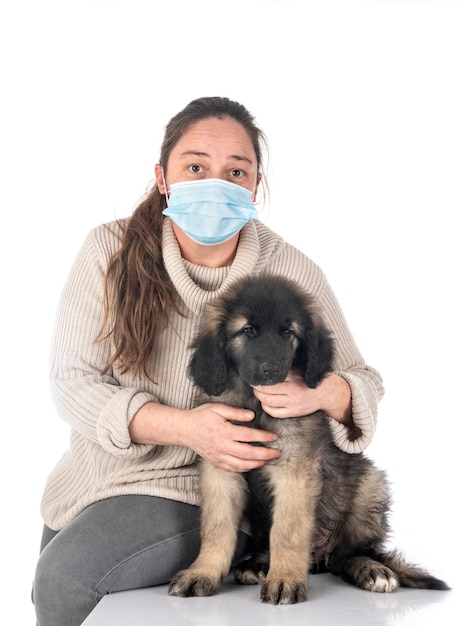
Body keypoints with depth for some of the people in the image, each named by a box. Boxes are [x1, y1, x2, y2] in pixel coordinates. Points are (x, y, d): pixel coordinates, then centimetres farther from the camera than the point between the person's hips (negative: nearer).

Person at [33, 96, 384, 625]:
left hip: (207, 495, -3)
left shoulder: (292, 273, -11)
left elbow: (364, 385, -6)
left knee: (66, 576, -21)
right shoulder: (110, 251, -10)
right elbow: (72, 381, -13)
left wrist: (322, 392, -33)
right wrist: (182, 426, -28)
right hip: (93, 477, 4)